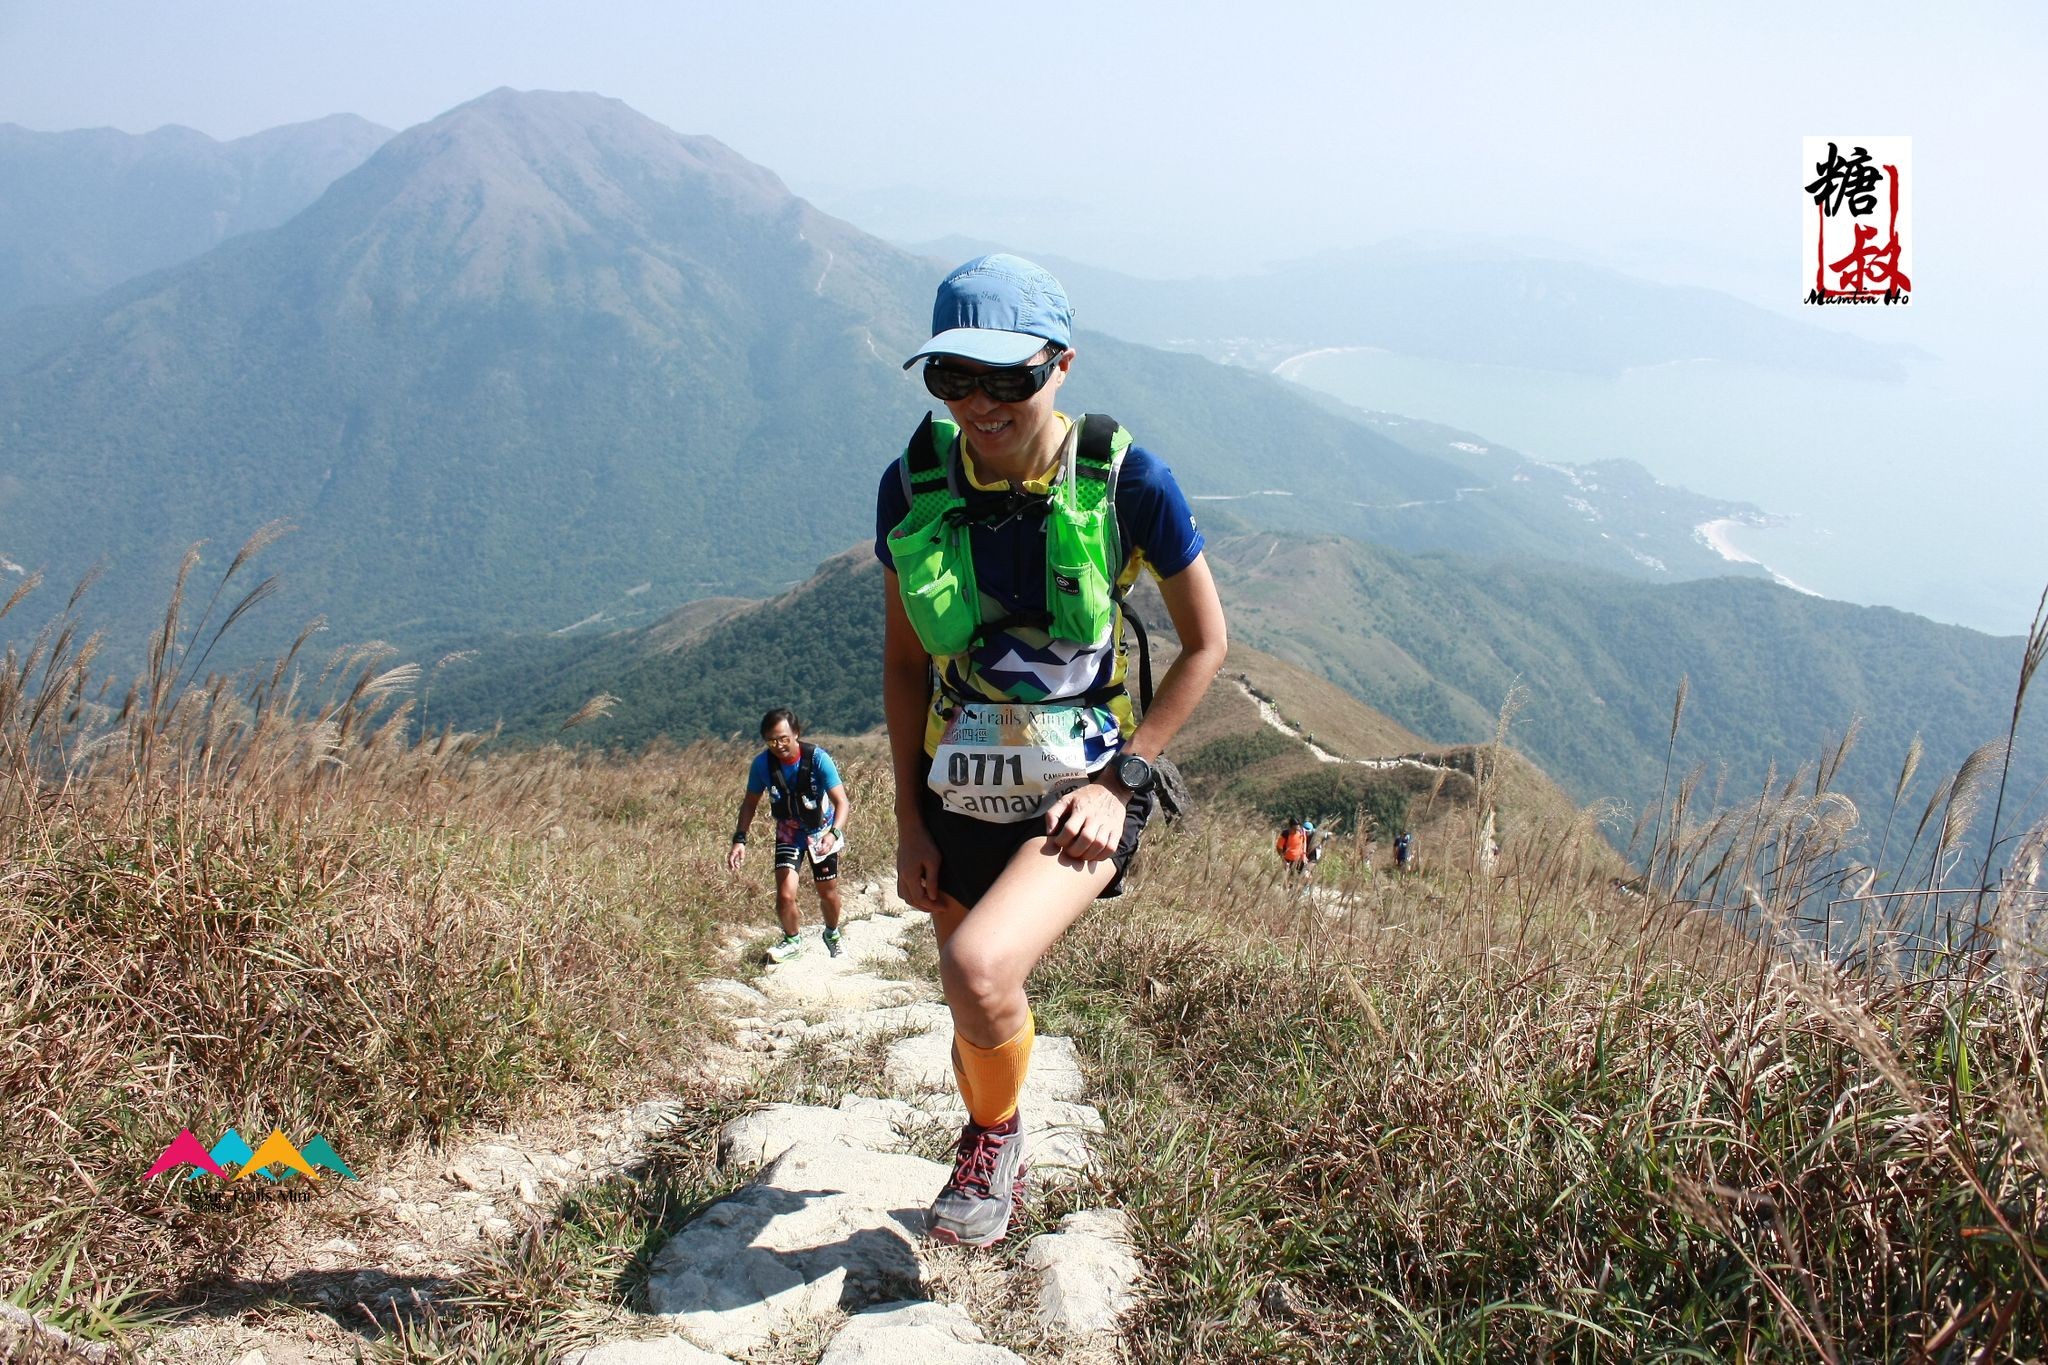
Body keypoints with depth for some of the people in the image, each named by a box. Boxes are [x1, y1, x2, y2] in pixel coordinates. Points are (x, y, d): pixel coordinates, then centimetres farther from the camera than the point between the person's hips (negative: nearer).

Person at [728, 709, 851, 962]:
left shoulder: (817, 759, -27)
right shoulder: (762, 763, -19)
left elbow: (841, 802, -29)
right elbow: (750, 802, -3)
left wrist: (833, 833, -46)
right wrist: (740, 839, -13)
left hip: (821, 833, -1)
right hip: (788, 835, 1)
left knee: (828, 893, 11)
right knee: (785, 895, -14)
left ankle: (833, 933, 44)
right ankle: (792, 940, 16)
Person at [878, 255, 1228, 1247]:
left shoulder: (1126, 482, -15)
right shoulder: (913, 486, -6)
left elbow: (1205, 644, -4)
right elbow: (904, 660, 5)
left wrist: (1120, 779, -11)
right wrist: (909, 821, 3)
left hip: (1083, 792, -3)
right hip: (959, 797, 4)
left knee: (979, 968, -27)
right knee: (977, 1016, 17)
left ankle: (999, 1133, 6)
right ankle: (994, 1169, 48)